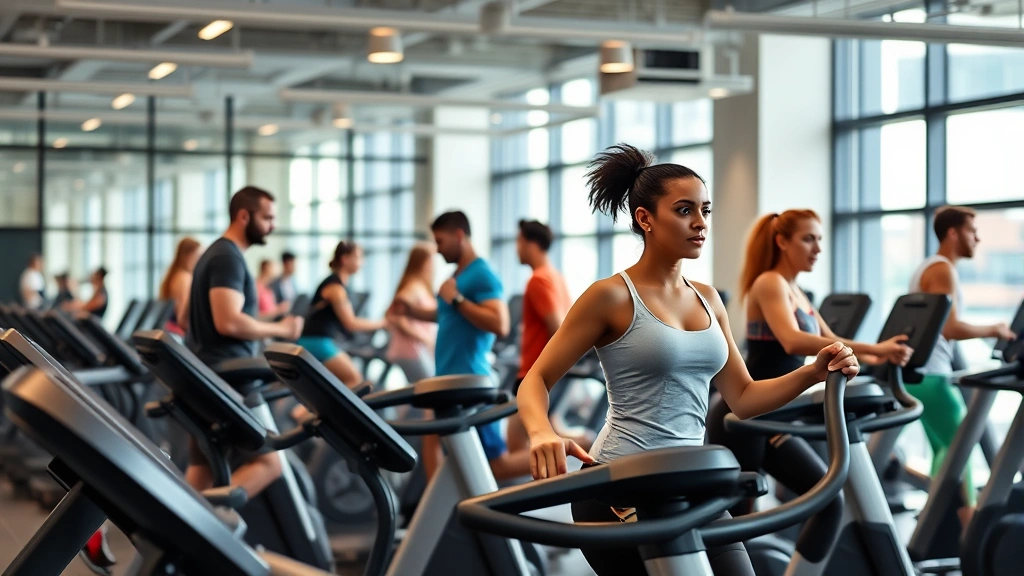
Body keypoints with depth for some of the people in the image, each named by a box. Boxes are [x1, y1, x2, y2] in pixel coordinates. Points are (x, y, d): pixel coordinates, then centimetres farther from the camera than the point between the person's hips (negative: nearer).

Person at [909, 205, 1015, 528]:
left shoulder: (931, 268, 19)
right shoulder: (942, 270, -14)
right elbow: (951, 328, -23)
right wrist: (994, 330, -11)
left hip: (921, 373, 10)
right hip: (930, 375, -10)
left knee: (945, 450, 13)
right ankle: (969, 528, -6)